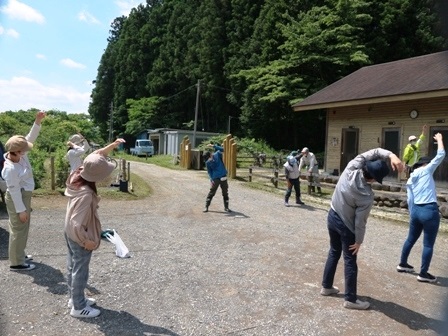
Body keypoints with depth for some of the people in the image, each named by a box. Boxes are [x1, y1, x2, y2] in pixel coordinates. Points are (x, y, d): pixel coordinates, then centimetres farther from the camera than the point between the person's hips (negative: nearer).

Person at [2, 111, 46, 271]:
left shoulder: (21, 155, -6)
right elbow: (14, 191, -24)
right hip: (17, 199, -9)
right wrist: (21, 210, -19)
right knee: (18, 229, 2)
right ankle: (16, 262, 15)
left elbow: (31, 138, -3)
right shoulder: (10, 169, -28)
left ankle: (19, 255, 37)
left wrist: (37, 121, -16)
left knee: (23, 228, 21)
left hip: (25, 195, 9)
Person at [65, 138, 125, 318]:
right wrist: (86, 241, -19)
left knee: (72, 267, 23)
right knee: (80, 271, 10)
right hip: (79, 237, -9)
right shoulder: (86, 194, -35)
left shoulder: (77, 175, -12)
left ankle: (74, 298, 43)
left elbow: (96, 155, 2)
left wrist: (113, 144, -4)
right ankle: (79, 307, 29)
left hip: (69, 233, 9)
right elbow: (77, 224, -34)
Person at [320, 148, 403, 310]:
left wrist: (390, 155, -28)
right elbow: (360, 222, -19)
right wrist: (359, 241, -5)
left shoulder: (351, 168, -19)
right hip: (346, 226, -7)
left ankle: (326, 286, 34)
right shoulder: (367, 196, -29)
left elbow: (373, 153, -12)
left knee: (334, 252, 22)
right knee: (350, 261, 8)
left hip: (332, 217, 7)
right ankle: (350, 299, 19)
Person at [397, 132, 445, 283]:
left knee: (411, 239, 21)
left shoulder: (410, 179, 14)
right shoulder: (427, 170, -3)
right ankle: (423, 274, 11)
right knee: (428, 244, 4)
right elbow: (441, 155, -2)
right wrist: (439, 139, 13)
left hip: (416, 210, 7)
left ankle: (402, 264, 33)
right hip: (429, 211, -7)